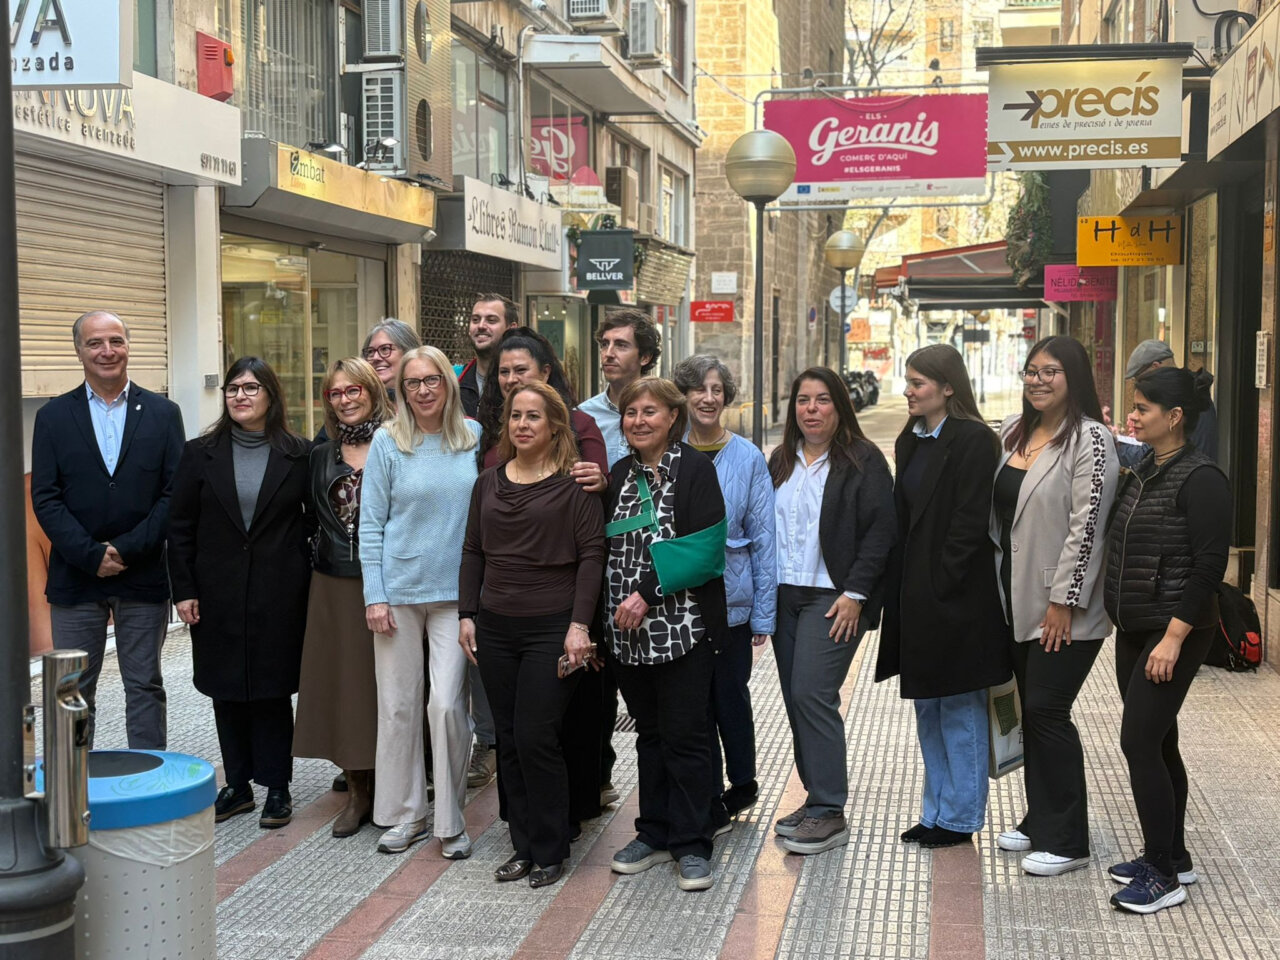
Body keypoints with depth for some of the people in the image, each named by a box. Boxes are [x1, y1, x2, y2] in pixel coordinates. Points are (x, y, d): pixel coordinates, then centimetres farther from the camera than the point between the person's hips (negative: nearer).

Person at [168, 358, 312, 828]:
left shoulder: (297, 454, 1)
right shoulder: (201, 454, 4)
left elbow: (313, 520, 5)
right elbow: (180, 528, 4)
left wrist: (306, 578, -3)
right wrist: (184, 590, -2)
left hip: (278, 594, -2)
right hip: (218, 595, 2)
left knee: (274, 689, 3)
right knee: (227, 691, 8)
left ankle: (277, 787, 12)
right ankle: (237, 785, 19)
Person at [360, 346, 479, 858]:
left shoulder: (474, 436, 3)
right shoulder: (388, 442, 0)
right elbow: (371, 523, 1)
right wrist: (374, 595, -5)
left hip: (456, 590, 0)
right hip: (399, 588, 0)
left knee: (447, 703, -5)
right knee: (398, 705, 6)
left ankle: (451, 820, 8)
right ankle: (406, 815, 20)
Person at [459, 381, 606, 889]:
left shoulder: (574, 484, -4)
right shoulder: (488, 483, 12)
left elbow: (591, 555, -7)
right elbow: (473, 552, 15)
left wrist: (579, 625, -13)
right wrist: (467, 614, 7)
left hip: (552, 628, -5)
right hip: (496, 628, 5)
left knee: (536, 738, -7)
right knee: (509, 740, 8)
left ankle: (550, 851, 8)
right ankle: (524, 846, 18)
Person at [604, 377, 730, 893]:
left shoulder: (694, 469, -6)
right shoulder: (620, 474, 14)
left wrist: (647, 593, -17)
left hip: (681, 627, -6)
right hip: (628, 631, 6)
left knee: (684, 734, -2)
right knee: (649, 733, 13)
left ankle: (691, 845, 7)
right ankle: (655, 834, 23)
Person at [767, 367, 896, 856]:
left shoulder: (863, 461, -4)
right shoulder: (781, 461, 14)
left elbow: (880, 530, -10)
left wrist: (855, 593, -16)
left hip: (833, 596, -7)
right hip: (784, 595, 7)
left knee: (812, 695, -14)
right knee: (796, 699, 8)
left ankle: (829, 812, -7)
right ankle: (817, 799, 18)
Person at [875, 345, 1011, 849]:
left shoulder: (973, 440, -13)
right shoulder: (912, 441, 13)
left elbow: (970, 523, -17)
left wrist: (941, 583, -18)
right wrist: (900, 588, 8)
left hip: (955, 595, -9)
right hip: (916, 594, 9)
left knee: (960, 710, 3)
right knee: (928, 709, 15)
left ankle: (959, 818, 13)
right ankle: (936, 812, 26)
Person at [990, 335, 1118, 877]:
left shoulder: (1089, 439, -13)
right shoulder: (1014, 432, 11)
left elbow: (1087, 525, -18)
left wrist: (1063, 600, -19)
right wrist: (1000, 585, 14)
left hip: (1063, 608, -8)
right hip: (1019, 599, 8)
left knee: (1047, 711, -7)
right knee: (1033, 711, 13)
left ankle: (1066, 841, 4)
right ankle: (1039, 821, 26)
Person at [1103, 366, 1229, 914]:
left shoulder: (1200, 479, -15)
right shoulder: (1142, 473, 11)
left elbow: (1209, 565, -19)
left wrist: (1174, 637, -21)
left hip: (1174, 632, -9)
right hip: (1133, 629, 9)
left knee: (1139, 742, -9)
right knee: (1157, 744, 14)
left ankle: (1164, 876, 0)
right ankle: (1172, 857, 26)